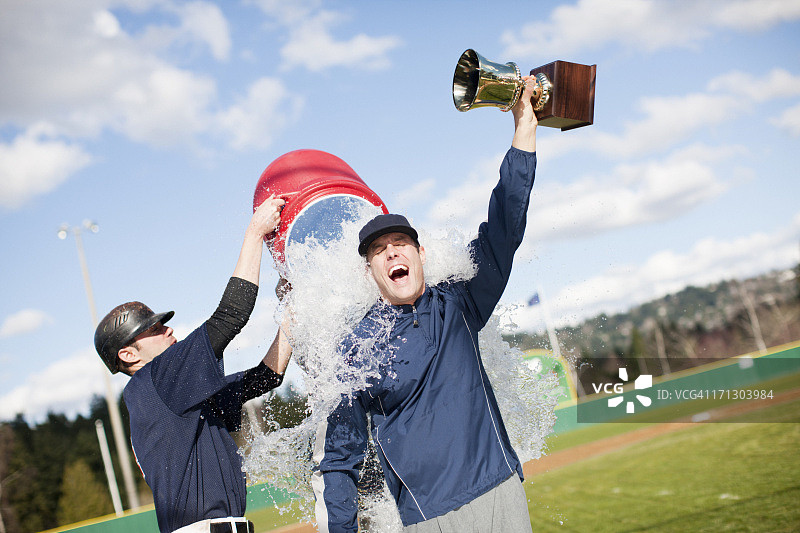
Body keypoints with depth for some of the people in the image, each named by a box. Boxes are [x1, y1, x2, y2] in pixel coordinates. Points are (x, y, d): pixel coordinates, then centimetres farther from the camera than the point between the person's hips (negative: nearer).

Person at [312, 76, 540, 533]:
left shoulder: (457, 303, 7)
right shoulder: (356, 348, -1)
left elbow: (504, 228, 1)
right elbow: (338, 457, 0)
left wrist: (525, 127, -4)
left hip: (504, 494, 3)